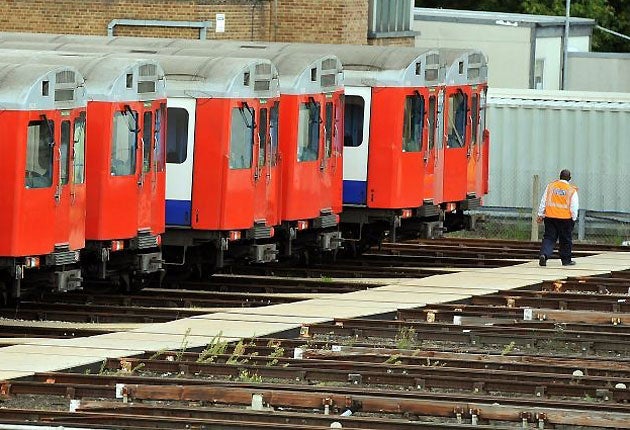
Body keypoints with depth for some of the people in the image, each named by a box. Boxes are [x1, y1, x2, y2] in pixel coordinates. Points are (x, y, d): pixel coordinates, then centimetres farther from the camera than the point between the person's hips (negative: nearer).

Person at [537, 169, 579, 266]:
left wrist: (540, 215, 11)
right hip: (565, 218, -2)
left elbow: (543, 202, 5)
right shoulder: (572, 190, -4)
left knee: (549, 238, 3)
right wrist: (573, 218, 7)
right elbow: (574, 207, -4)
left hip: (550, 217, 2)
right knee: (566, 240, 12)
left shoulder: (550, 186, 4)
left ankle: (544, 254, -20)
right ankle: (566, 260, 21)